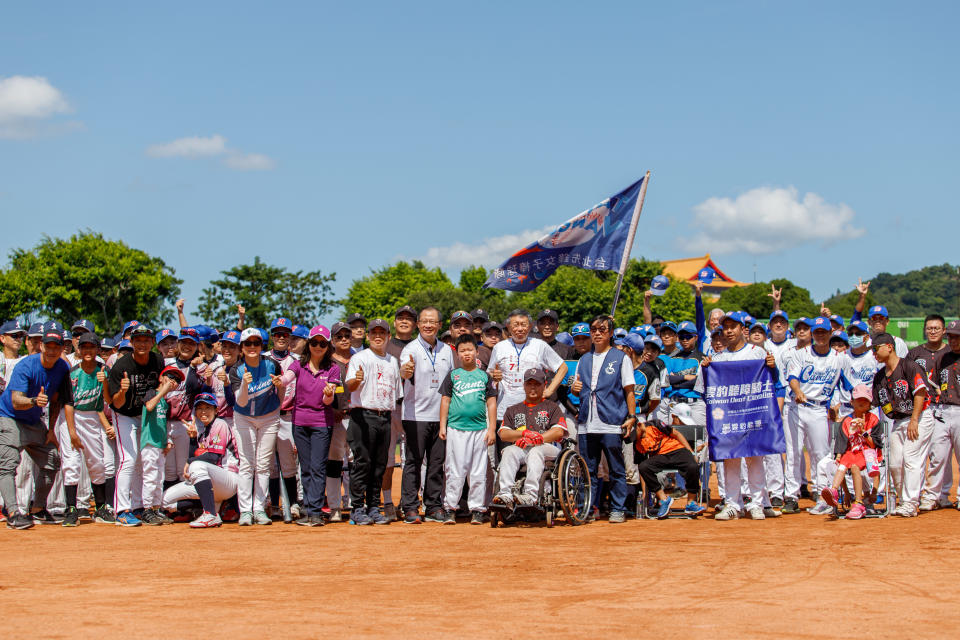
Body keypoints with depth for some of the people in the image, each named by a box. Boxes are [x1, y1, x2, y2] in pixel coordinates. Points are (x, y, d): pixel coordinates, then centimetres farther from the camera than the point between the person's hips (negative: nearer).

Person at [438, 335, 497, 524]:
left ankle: (477, 509, 7)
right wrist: (442, 426, 2)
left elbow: (491, 403, 9)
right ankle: (450, 508, 5)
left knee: (478, 472, 1)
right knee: (455, 470, -2)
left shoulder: (484, 376, 10)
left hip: (479, 429, 1)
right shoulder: (452, 375, 9)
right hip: (456, 428, -1)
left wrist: (492, 429, 2)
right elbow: (445, 400, 9)